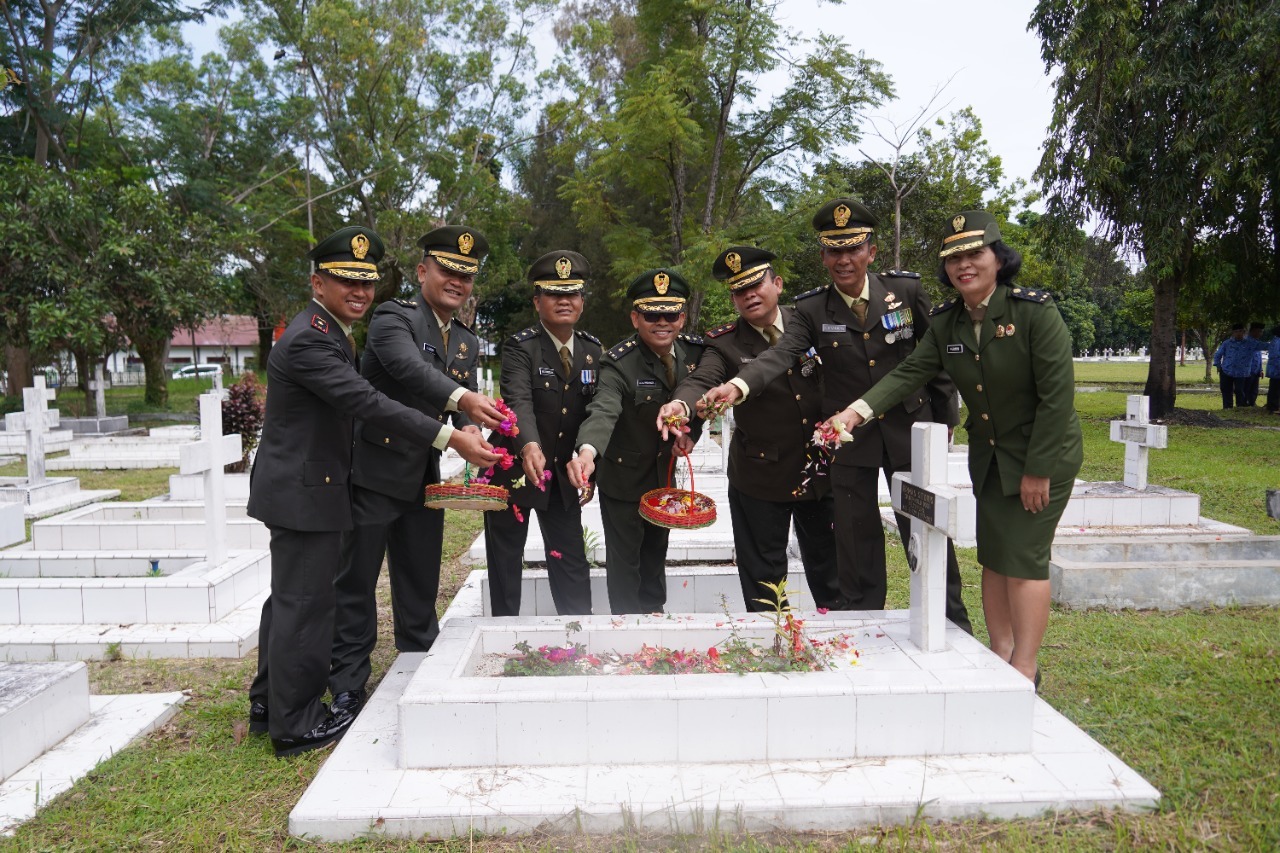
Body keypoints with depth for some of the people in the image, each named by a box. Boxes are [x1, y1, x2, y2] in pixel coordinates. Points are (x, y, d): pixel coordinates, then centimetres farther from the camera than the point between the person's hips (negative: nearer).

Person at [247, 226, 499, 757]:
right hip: (304, 491, -11)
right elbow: (369, 403, -28)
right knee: (305, 604, -1)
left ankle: (269, 705, 33)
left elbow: (354, 399, 18)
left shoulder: (330, 333, 13)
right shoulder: (309, 340, -21)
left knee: (289, 599, 19)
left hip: (298, 487, 11)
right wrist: (450, 439, -29)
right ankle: (296, 725, 12)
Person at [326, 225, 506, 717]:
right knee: (356, 583, 5)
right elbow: (410, 368, -30)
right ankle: (348, 686, 17)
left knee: (420, 586, 17)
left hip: (424, 480, 7)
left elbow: (467, 412, 15)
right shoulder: (393, 317, -9)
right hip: (373, 473, -6)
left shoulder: (468, 343, 13)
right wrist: (461, 398, -46)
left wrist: (471, 432, -9)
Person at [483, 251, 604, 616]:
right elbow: (518, 401, -30)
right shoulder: (519, 347, -14)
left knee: (572, 560, 8)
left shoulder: (593, 350, 2)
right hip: (514, 468, -4)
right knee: (505, 559, 8)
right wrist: (529, 446, -48)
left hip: (563, 474, 4)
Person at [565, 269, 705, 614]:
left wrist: (691, 432, -8)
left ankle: (655, 618, 42)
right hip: (623, 478, -6)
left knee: (655, 555, 23)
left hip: (665, 474, 6)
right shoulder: (620, 363, -26)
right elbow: (603, 410, -42)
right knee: (624, 561, 5)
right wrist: (587, 451, -61)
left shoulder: (694, 350, -8)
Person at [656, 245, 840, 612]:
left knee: (828, 567, 19)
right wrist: (681, 404, -48)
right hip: (760, 478, -2)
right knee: (762, 578, 9)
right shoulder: (724, 343, -8)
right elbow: (701, 380, -26)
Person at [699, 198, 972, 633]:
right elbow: (780, 355, -22)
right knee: (857, 538, 8)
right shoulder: (811, 310, -6)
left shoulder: (906, 290, -4)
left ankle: (952, 626, 27)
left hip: (910, 429, 0)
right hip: (849, 438, 0)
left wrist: (946, 418, 5)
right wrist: (738, 385, -41)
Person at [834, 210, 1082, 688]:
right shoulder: (947, 322, -2)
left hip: (1044, 454, -6)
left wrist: (1038, 470, -19)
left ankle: (1024, 671, 6)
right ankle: (1000, 657, 23)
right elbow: (910, 372, -12)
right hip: (988, 455, 7)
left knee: (1024, 558, -6)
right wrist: (860, 410, -29)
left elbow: (1058, 393, -20)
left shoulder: (1035, 310, -19)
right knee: (992, 557, 11)